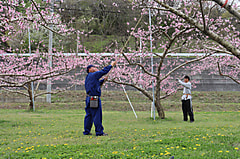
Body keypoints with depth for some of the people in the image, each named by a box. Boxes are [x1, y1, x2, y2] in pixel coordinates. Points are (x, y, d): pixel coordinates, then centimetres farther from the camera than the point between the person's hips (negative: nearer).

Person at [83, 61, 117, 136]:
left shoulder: (88, 77, 19)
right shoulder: (93, 75, -8)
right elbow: (104, 71, -6)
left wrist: (104, 79, 23)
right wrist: (111, 65, 5)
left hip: (89, 99, 9)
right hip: (94, 99, -9)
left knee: (89, 115, 11)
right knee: (97, 116, -5)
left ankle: (86, 131, 14)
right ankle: (99, 132, -2)